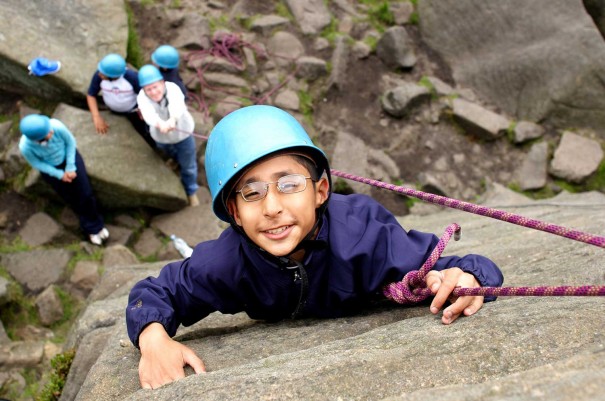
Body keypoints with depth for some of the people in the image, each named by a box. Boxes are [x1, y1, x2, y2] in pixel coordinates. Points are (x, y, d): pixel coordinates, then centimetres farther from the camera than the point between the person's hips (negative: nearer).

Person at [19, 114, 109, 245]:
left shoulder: (57, 126, -37)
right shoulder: (25, 146, -36)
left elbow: (70, 141, -16)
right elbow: (36, 164, -15)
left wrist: (70, 168, -14)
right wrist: (59, 174, -13)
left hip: (68, 157, 0)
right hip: (50, 169, 0)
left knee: (85, 194, 4)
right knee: (71, 199, 15)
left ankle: (96, 226, 31)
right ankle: (91, 228, 39)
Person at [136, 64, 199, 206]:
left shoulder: (172, 88, -33)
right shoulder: (142, 97, -29)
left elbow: (177, 106, -56)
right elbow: (149, 114, -51)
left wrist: (172, 120, -79)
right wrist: (160, 124, -74)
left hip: (183, 134, -2)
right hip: (161, 137, 2)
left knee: (188, 166, 14)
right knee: (173, 157, 32)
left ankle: (191, 191, 41)